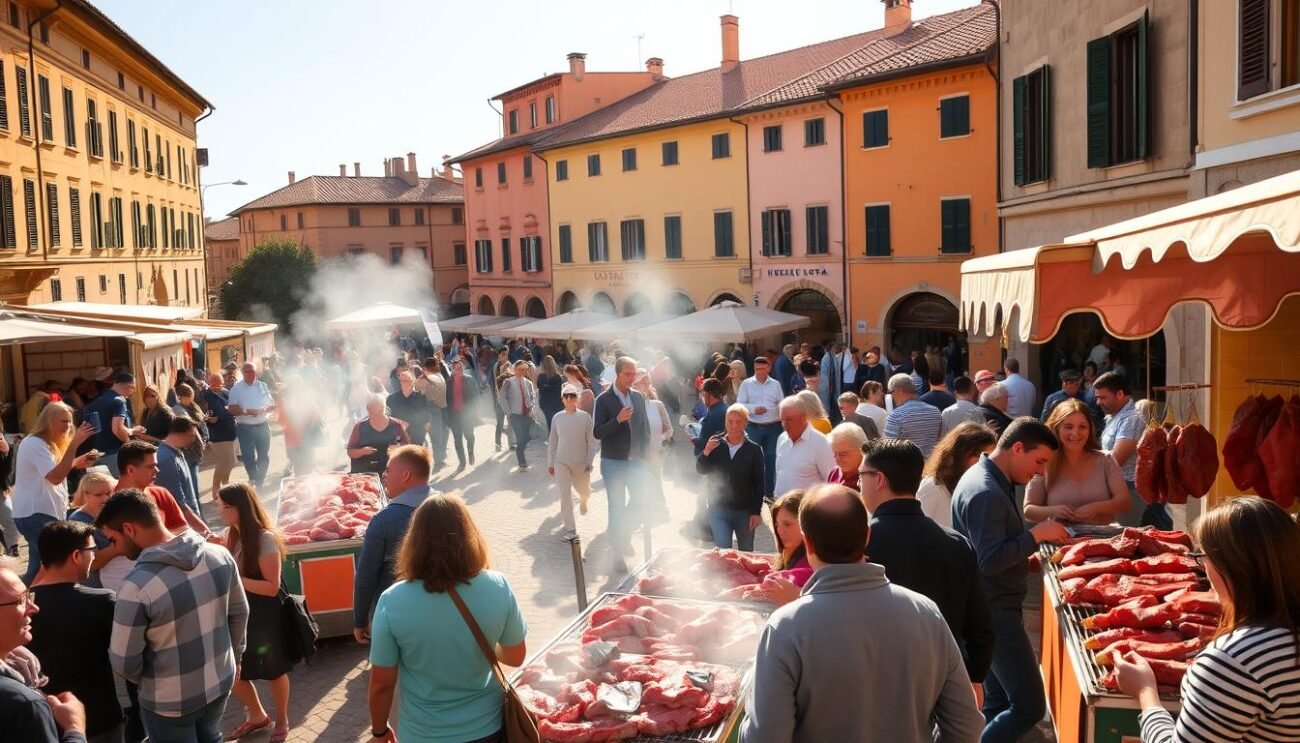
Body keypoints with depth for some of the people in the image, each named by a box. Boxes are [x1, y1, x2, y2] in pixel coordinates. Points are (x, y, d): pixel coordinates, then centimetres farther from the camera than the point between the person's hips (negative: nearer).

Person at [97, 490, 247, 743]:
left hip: (170, 701, -5)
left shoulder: (138, 585, -28)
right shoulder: (219, 555, -11)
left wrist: (147, 682, 4)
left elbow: (124, 663, -17)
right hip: (220, 682, 5)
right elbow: (239, 612, 3)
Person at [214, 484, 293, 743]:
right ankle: (257, 715, 39)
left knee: (274, 671, 12)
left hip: (263, 614, -6)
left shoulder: (264, 539, -21)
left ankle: (281, 721, 36)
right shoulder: (228, 536, -1)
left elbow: (272, 587, -21)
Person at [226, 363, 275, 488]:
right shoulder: (236, 389, -5)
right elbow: (232, 409, -13)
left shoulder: (263, 386, 6)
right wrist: (248, 411, -26)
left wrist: (263, 410, -15)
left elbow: (272, 404, 6)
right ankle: (255, 482, 13)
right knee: (249, 459, 0)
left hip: (263, 426, 4)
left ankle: (259, 483, 23)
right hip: (245, 428, -3)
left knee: (264, 457, 10)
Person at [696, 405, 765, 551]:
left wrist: (756, 512, -8)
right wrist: (706, 452, -21)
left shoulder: (754, 450, -7)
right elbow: (701, 470, -2)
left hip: (745, 510, 0)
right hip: (718, 508, 0)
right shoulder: (715, 443, -3)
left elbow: (758, 483, -5)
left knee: (746, 553, 15)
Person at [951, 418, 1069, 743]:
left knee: (999, 701, 17)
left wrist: (1025, 558, 7)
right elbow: (990, 561, -27)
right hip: (994, 612, -11)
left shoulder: (987, 478, 10)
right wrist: (1036, 535, -19)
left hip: (992, 608, 11)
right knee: (1029, 706, -8)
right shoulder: (986, 492, -23)